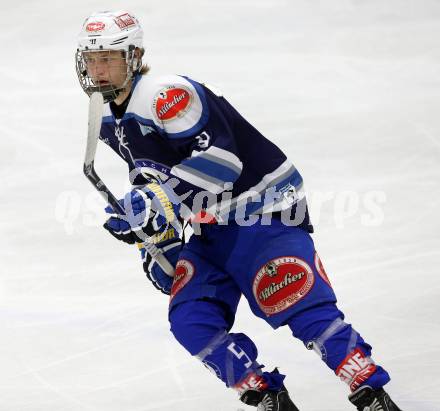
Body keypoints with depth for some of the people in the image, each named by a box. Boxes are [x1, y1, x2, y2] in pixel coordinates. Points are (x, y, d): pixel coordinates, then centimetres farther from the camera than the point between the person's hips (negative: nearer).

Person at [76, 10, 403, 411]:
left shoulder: (166, 93, -20)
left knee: (302, 308, -20)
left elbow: (219, 156, -32)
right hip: (214, 230, 9)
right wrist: (158, 240, 13)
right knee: (191, 320, -8)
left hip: (265, 208, -9)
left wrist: (162, 197, -39)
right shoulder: (112, 124, 10)